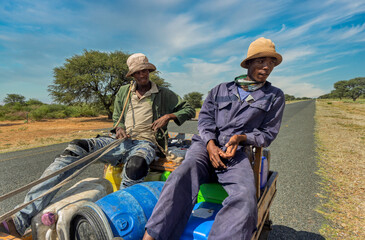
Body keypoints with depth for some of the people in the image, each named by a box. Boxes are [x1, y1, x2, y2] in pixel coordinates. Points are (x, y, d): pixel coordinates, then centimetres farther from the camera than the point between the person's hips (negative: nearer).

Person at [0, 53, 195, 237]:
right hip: (121, 141, 4)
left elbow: (189, 110, 15)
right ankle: (22, 219, -26)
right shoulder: (123, 92, 20)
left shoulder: (164, 95, 12)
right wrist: (119, 128, 0)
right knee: (76, 148, -21)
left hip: (146, 143, -3)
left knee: (135, 165, -43)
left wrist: (169, 116, -4)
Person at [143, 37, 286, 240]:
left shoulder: (274, 96, 18)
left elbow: (268, 133, 14)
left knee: (245, 199, -33)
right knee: (182, 176, -32)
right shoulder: (220, 90, 19)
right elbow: (205, 118, 10)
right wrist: (210, 145, -9)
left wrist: (241, 137, -7)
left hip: (236, 152, 0)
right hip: (205, 145, 1)